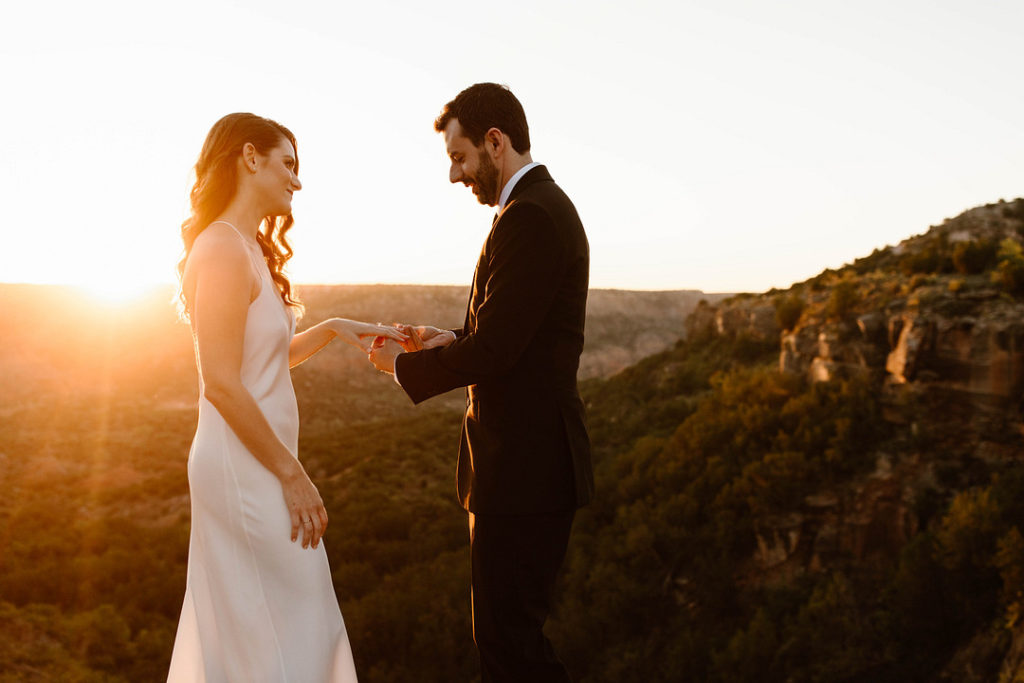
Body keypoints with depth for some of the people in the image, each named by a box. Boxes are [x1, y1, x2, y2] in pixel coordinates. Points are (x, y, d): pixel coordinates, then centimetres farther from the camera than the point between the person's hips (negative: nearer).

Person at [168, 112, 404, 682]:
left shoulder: (246, 249, 13)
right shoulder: (224, 250, -17)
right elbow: (222, 384, -22)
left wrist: (333, 330, 9)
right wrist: (292, 475, -17)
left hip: (255, 466, 10)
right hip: (247, 469, -10)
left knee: (239, 635, 19)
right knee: (284, 636, 2)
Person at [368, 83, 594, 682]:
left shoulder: (531, 216, -17)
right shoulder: (544, 206, 16)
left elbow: (492, 353, -21)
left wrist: (404, 364, -5)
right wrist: (455, 340, 10)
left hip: (524, 466, -11)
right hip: (530, 458, 11)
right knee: (508, 629, 19)